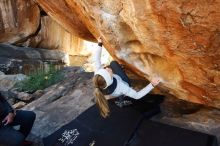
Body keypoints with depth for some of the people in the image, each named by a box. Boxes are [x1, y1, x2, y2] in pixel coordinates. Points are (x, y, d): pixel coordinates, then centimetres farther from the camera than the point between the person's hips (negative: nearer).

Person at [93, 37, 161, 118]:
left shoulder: (97, 76, -39)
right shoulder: (120, 87, -47)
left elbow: (96, 60, -24)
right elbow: (137, 95, -34)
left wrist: (99, 44, -16)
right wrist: (152, 85, -41)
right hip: (125, 84, -2)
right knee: (113, 63, 1)